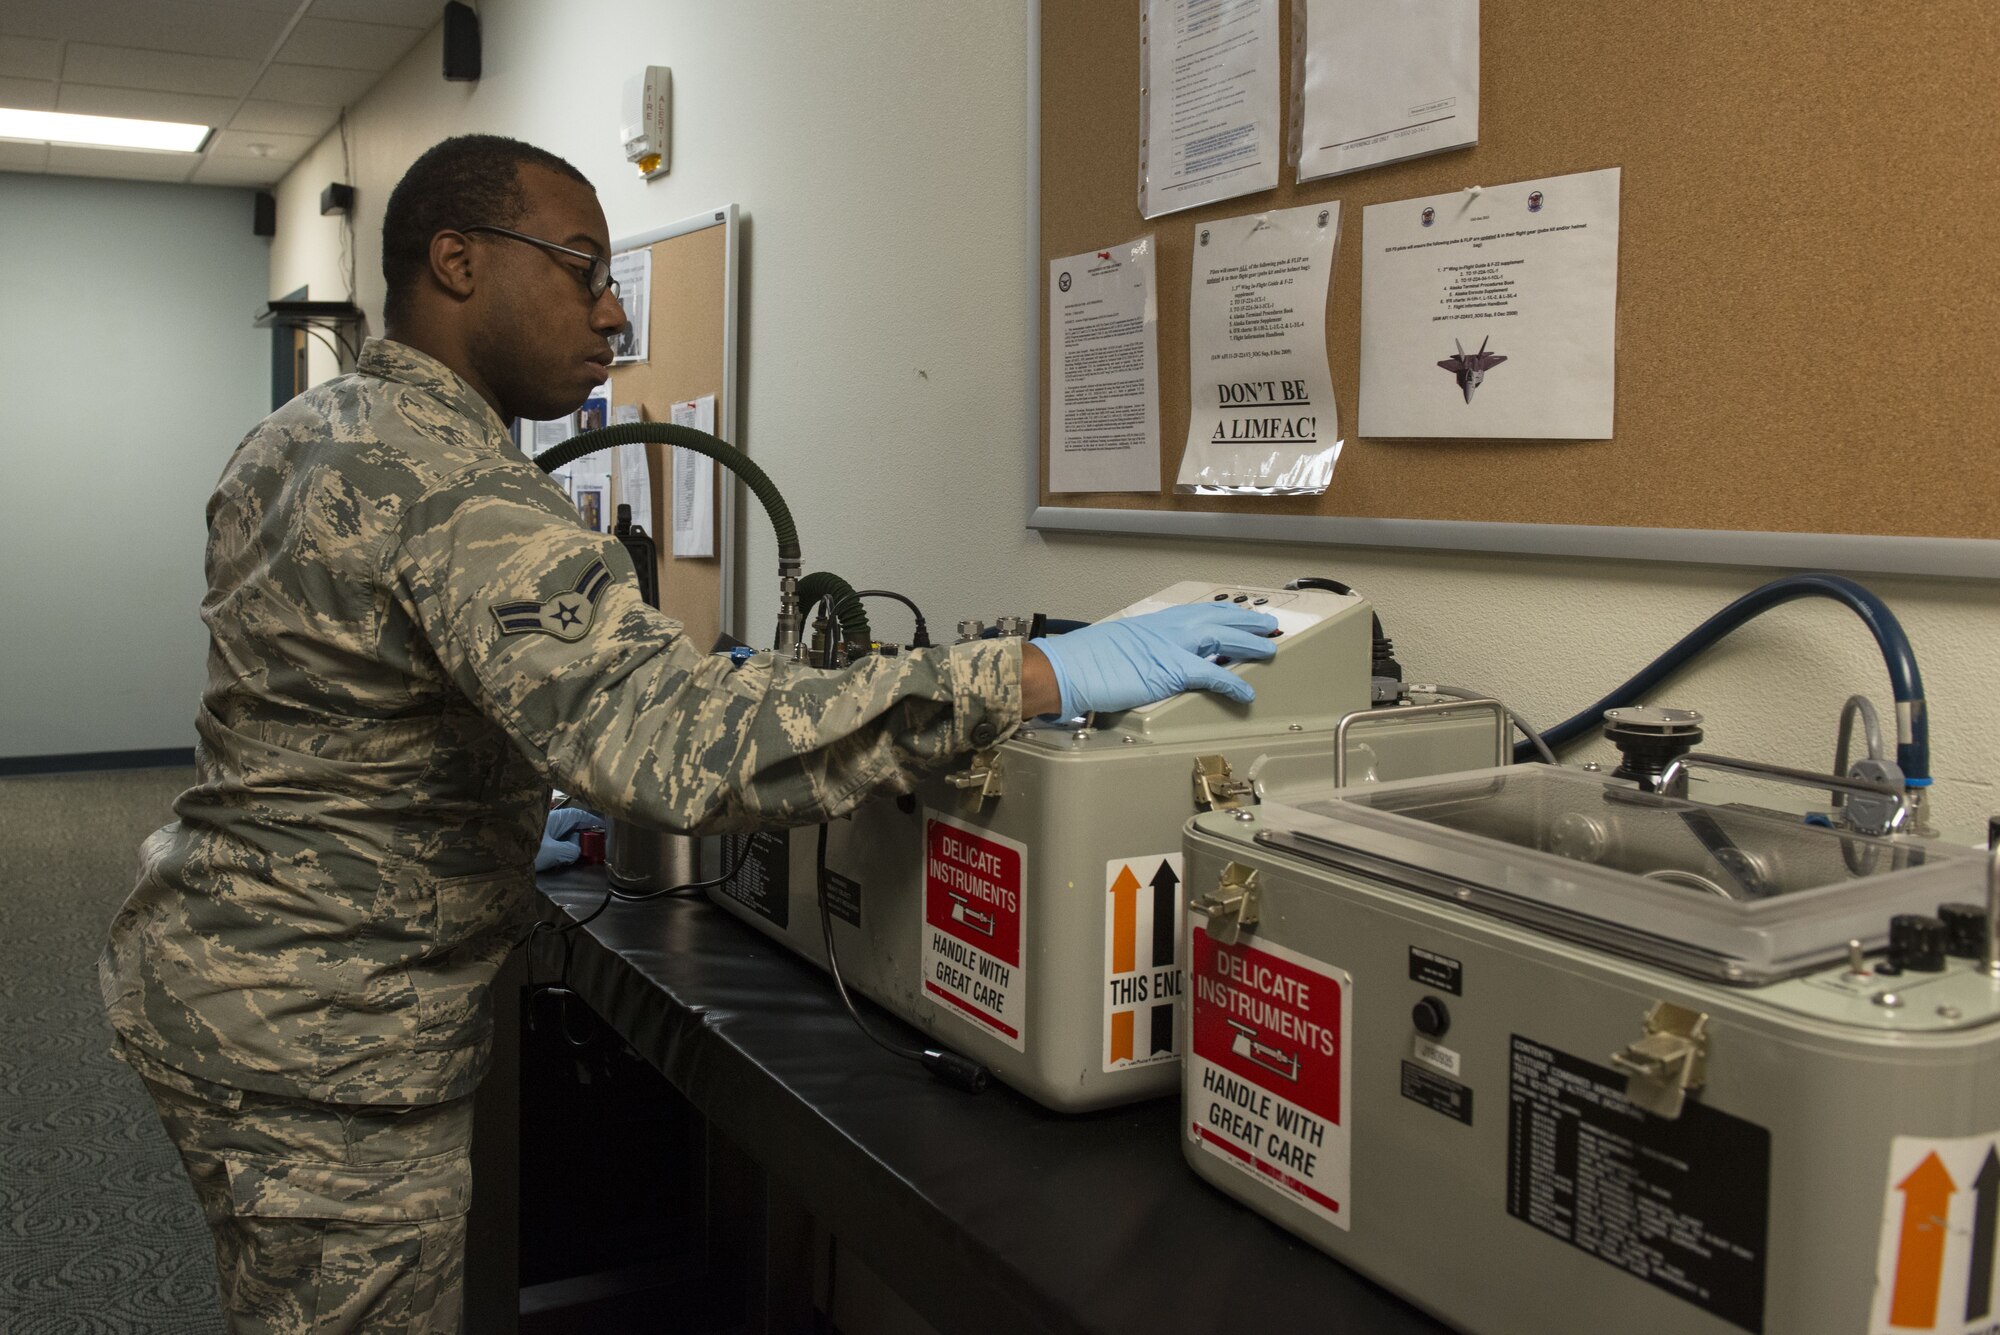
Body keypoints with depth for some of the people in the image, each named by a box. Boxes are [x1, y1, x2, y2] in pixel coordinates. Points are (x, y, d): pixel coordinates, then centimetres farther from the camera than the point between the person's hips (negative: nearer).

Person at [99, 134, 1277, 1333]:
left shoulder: (298, 436, 7)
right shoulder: (457, 492, -27)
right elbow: (674, 736, -42)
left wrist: (514, 814, 18)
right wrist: (1040, 676, -41)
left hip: (213, 957, 10)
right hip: (322, 1044, -10)